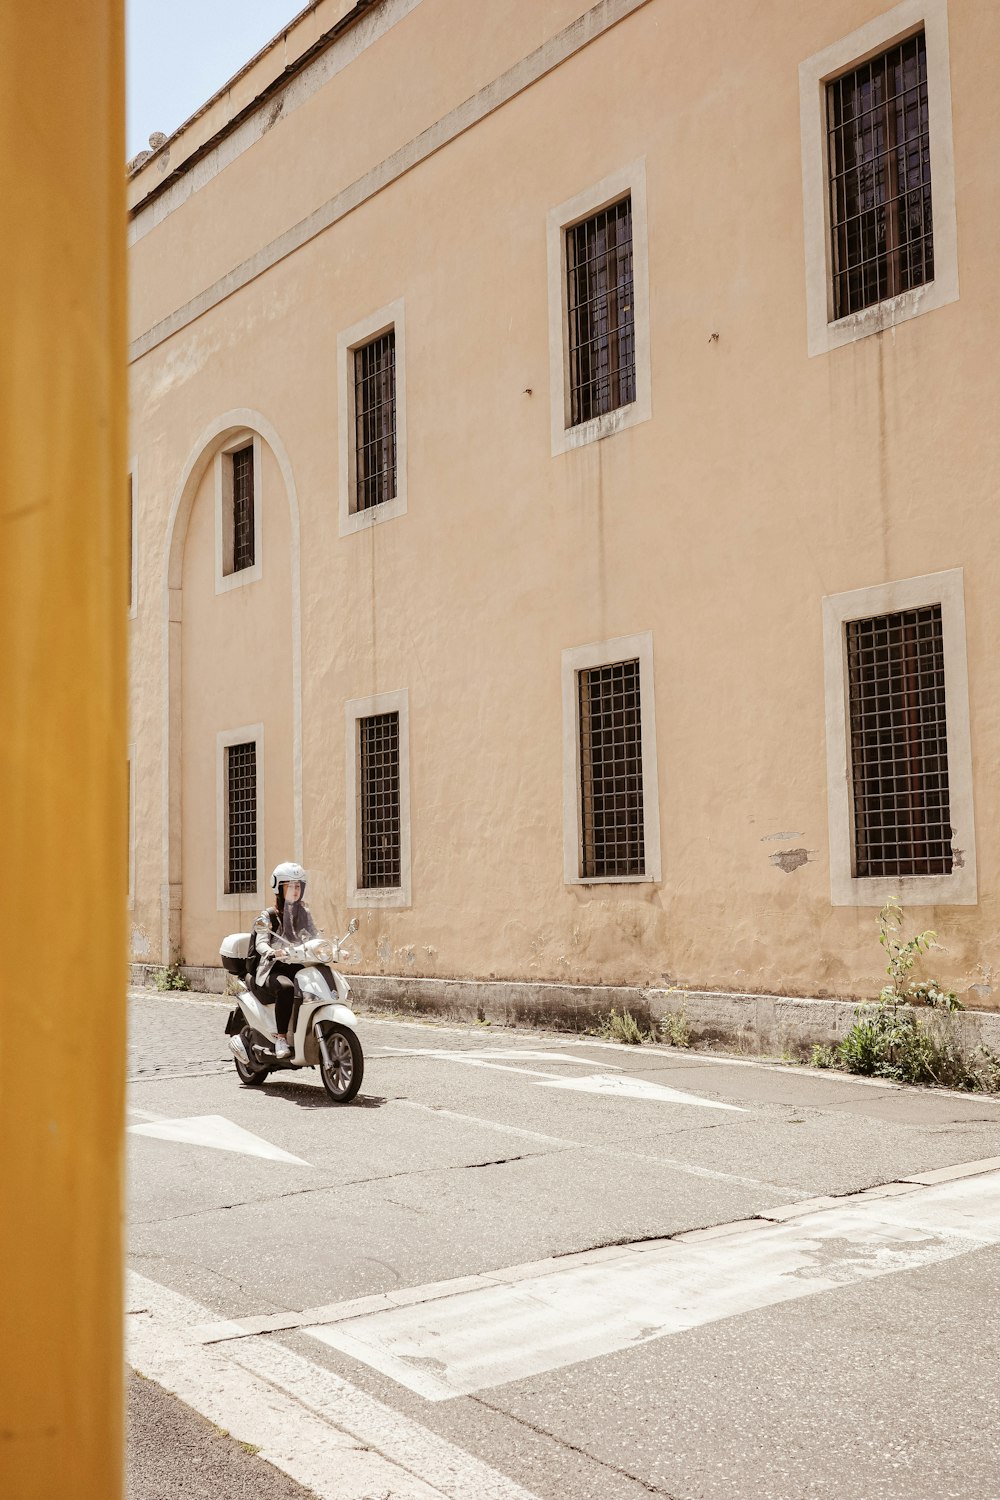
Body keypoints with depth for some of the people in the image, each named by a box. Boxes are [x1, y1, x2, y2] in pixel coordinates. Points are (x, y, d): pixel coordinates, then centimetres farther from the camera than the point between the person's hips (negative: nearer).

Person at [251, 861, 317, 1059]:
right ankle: (281, 1038, -31)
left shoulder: (305, 913, 17)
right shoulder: (268, 916, 3)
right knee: (286, 988, -38)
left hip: (299, 968, 4)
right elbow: (261, 943, -12)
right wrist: (273, 952, -35)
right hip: (274, 970, -4)